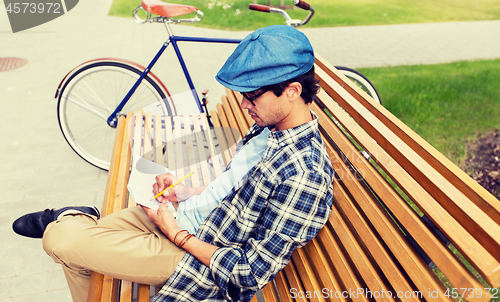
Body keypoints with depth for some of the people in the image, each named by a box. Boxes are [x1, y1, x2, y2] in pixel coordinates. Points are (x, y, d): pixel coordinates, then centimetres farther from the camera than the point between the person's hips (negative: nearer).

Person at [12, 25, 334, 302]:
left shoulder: (304, 176, -30)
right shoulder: (272, 124, -2)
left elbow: (252, 274, -24)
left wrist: (176, 234, -18)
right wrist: (188, 192, 0)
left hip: (203, 258, -8)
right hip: (182, 216, 8)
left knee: (61, 238, -14)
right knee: (76, 246, 15)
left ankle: (74, 217, 16)